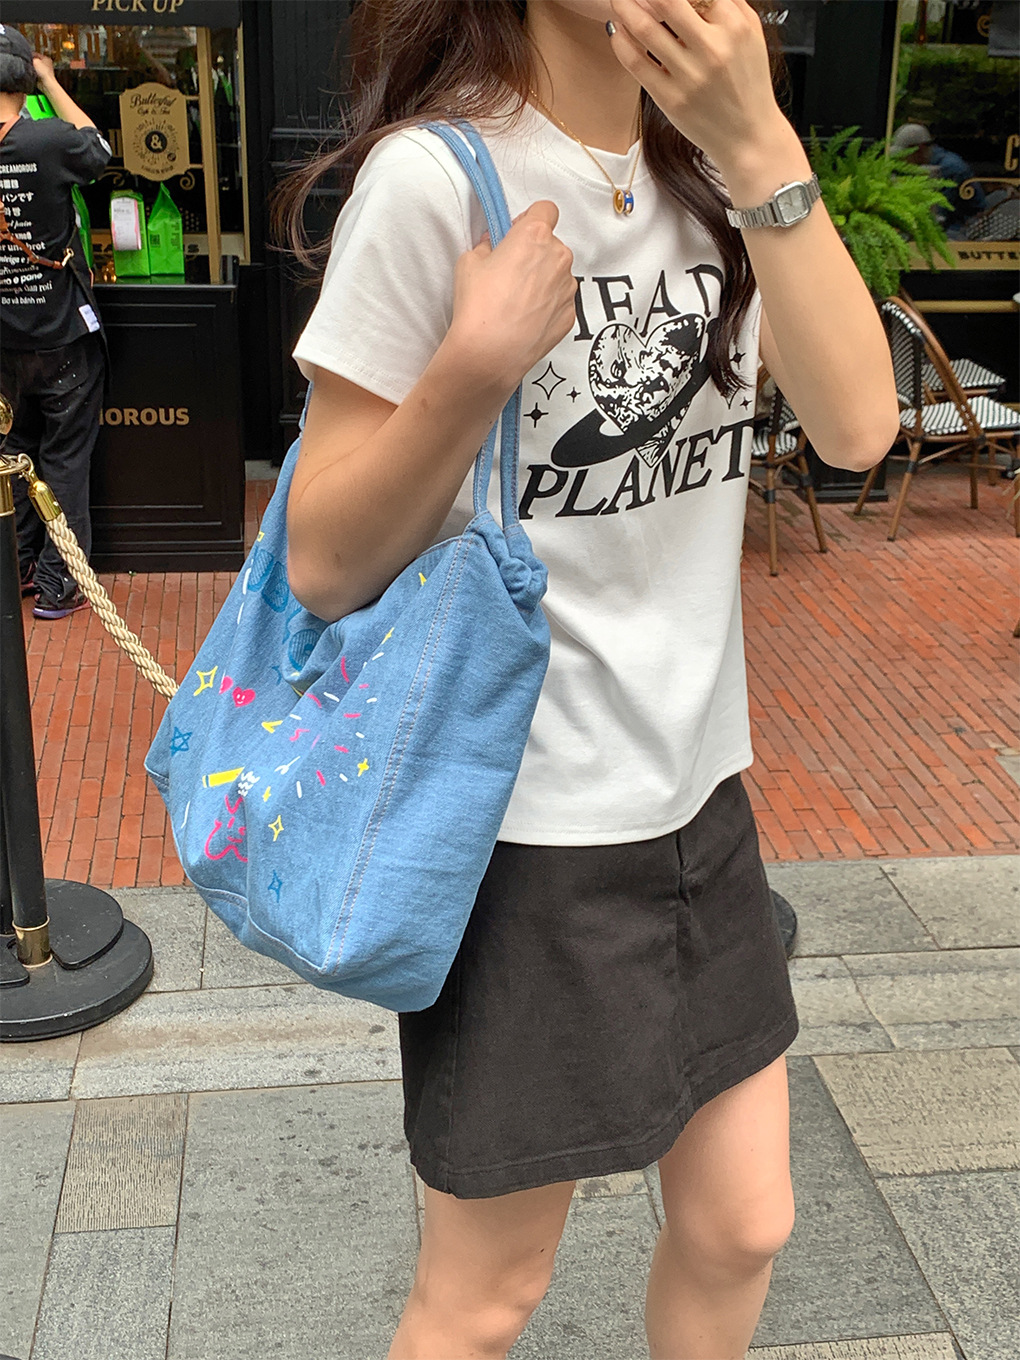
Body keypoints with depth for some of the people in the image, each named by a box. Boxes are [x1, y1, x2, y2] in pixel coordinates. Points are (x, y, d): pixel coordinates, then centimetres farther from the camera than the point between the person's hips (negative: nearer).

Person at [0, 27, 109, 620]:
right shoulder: (49, 142, -18)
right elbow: (99, 148, 2)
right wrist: (51, 82, 12)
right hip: (64, 337, -3)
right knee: (65, 460, 8)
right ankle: (57, 586, 13)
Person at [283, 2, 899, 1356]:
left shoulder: (716, 172, 6)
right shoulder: (439, 176, -15)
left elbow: (857, 427, -10)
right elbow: (326, 566, -13)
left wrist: (760, 151, -19)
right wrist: (473, 371, -29)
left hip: (698, 787, 6)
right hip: (528, 823, -6)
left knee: (740, 1232, 19)